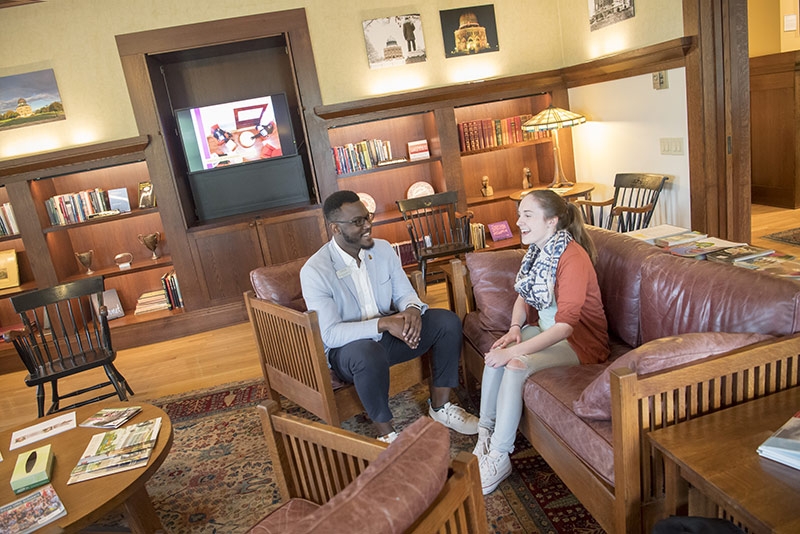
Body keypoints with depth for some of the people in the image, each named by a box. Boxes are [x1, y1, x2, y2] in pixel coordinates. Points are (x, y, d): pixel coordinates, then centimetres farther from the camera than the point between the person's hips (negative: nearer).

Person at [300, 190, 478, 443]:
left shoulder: (383, 249, -2)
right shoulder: (314, 271, -20)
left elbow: (404, 292, 5)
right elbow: (330, 334, -25)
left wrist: (412, 309, -21)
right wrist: (383, 323, -35)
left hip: (388, 332, 6)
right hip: (346, 347, -6)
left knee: (448, 321, -10)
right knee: (369, 354, -40)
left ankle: (440, 406, 4)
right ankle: (385, 432, -16)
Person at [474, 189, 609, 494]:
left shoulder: (573, 258, -25)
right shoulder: (537, 251, 2)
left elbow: (565, 325, -31)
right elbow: (524, 295, 13)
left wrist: (514, 351, -32)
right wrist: (515, 328, -7)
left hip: (580, 341, -8)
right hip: (548, 331, 8)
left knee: (515, 365, -29)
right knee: (496, 355, -18)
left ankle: (498, 459, -17)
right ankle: (485, 436, -8)